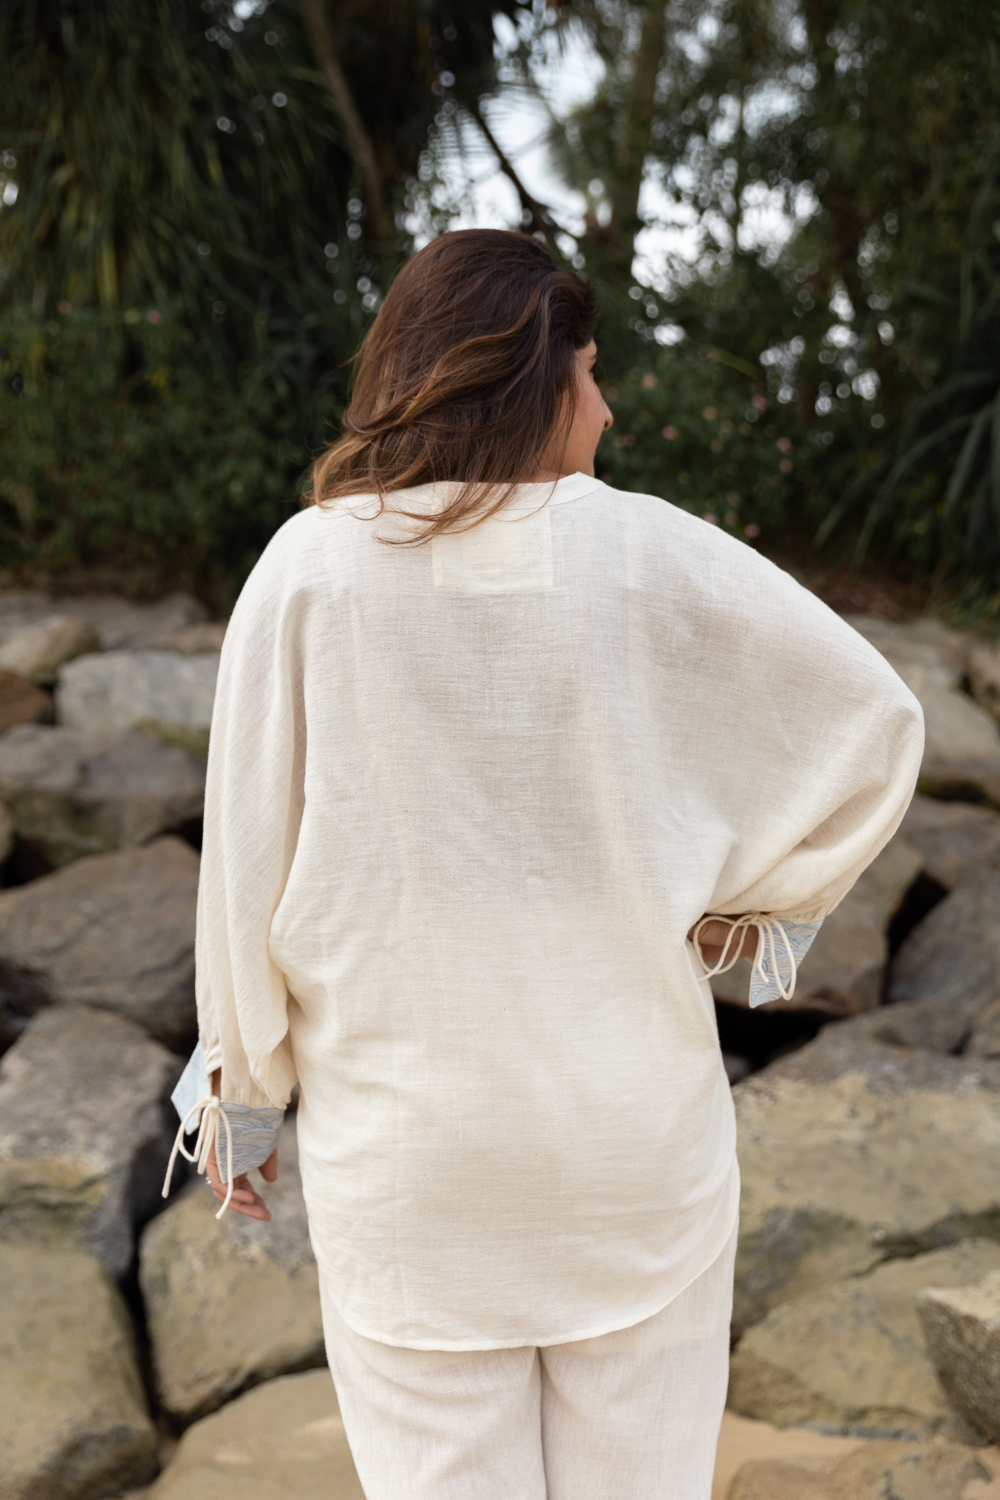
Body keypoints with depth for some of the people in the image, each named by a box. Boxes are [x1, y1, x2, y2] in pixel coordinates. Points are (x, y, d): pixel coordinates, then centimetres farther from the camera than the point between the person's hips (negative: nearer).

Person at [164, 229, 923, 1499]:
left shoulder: (307, 569, -9)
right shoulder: (644, 553, -10)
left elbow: (248, 856, -5)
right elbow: (874, 717, -3)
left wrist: (241, 1091, 7)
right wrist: (759, 901, 8)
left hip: (397, 1140, 0)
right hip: (632, 1123, 0)